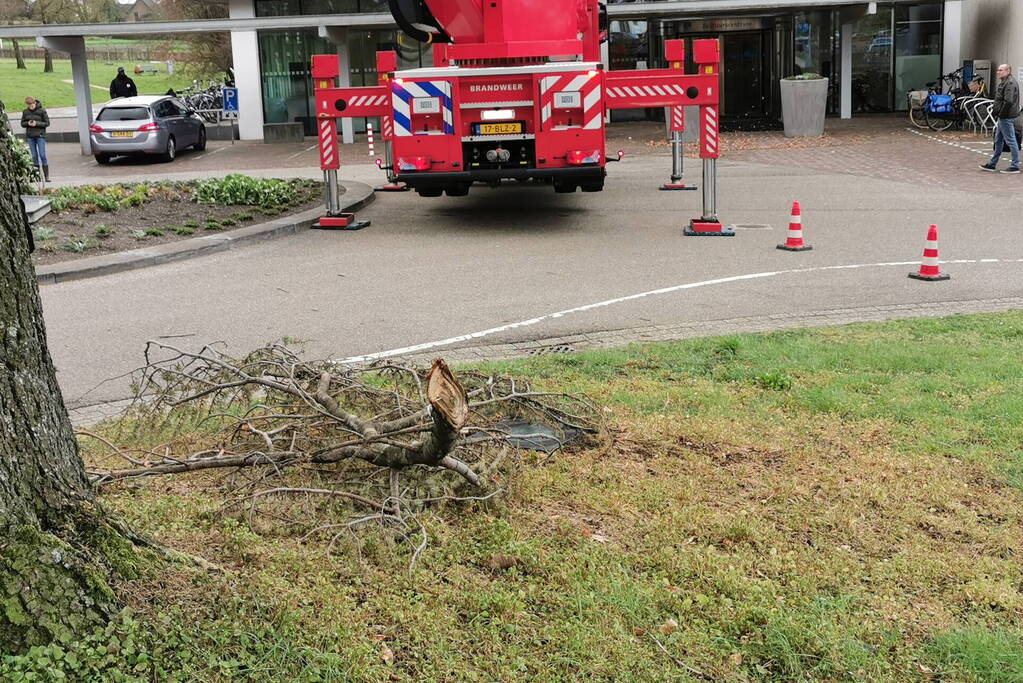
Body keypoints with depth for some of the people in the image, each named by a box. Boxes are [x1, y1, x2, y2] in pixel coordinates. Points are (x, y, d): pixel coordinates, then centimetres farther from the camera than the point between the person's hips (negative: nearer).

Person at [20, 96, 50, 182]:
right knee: (34, 156, 5)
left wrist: (37, 123, -17)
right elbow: (22, 123, 11)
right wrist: (28, 123, -11)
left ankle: (47, 176, -5)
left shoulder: (42, 111, -5)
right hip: (30, 136, 3)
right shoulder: (25, 112, 5)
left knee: (42, 155, -8)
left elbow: (47, 123, -3)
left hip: (40, 135, -3)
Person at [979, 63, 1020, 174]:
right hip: (1003, 118, 11)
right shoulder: (1004, 82, 16)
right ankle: (992, 164, 23)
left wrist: (1001, 113, -19)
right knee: (998, 141, 16)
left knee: (1011, 141, -5)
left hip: (1007, 118, -11)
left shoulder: (1010, 83, -17)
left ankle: (1015, 166, -1)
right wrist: (995, 111, 14)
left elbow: (1008, 101, -25)